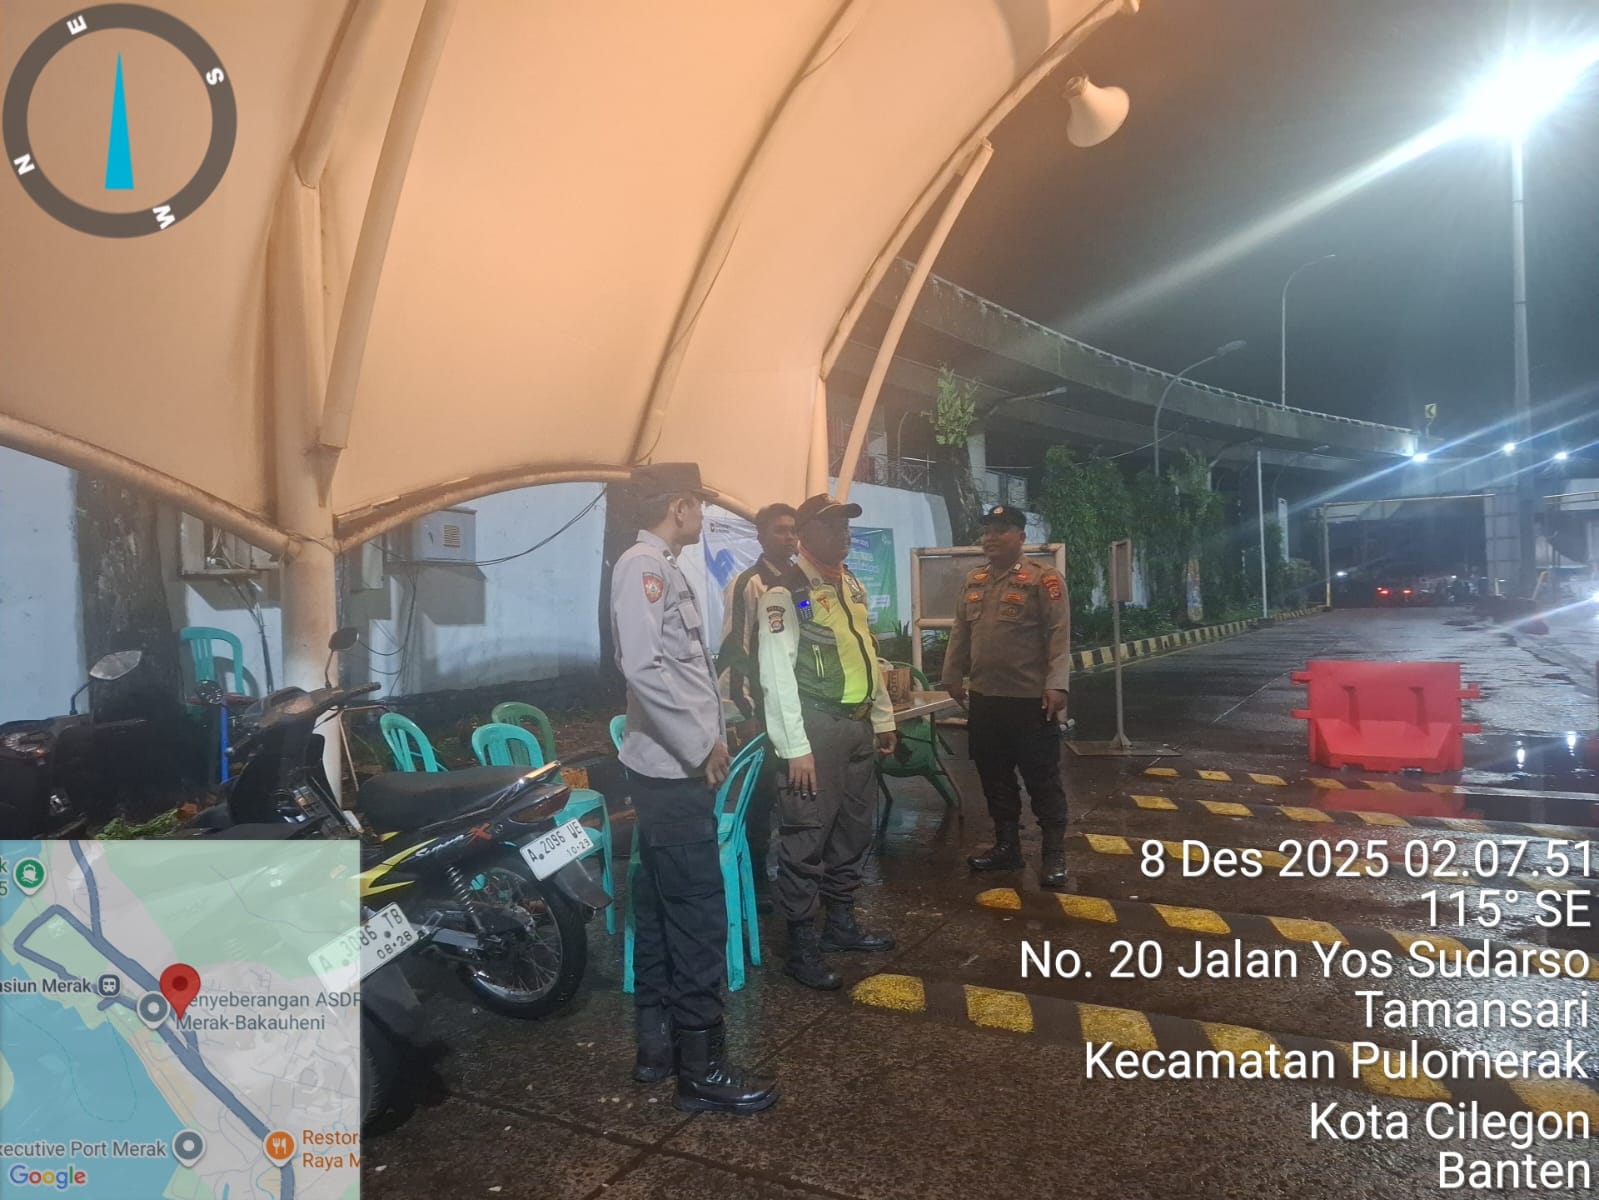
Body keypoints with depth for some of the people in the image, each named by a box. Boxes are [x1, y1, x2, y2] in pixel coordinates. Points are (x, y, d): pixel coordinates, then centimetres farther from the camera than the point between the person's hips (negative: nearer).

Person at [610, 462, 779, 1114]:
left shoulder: (662, 567, 16)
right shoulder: (643, 565, -14)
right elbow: (642, 664, -26)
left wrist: (711, 729, 12)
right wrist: (701, 746, -21)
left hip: (673, 767, 10)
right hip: (675, 769, -10)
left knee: (659, 906, 16)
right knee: (698, 914, -4)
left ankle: (656, 1043, 28)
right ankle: (701, 1069, 6)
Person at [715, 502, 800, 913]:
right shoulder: (747, 585, -8)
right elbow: (734, 652, -12)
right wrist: (748, 712, -15)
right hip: (765, 708, -6)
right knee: (763, 793, 1)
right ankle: (757, 878, 14)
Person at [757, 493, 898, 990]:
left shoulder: (853, 585, 14)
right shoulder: (785, 594, -12)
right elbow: (777, 675, -16)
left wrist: (883, 718, 19)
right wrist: (795, 748, -19)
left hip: (859, 726, 8)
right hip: (817, 729, -8)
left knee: (854, 830, 17)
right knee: (807, 837, -1)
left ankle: (841, 922, 34)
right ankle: (802, 946, 11)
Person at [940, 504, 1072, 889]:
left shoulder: (1044, 579, -8)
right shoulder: (973, 580, 11)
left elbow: (1059, 636, -13)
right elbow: (960, 633, 16)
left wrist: (1057, 685, -19)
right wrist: (953, 677, 15)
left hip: (1031, 700, -6)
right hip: (983, 699, 6)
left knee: (1042, 781, 4)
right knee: (995, 778, 15)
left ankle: (1054, 855, 16)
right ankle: (1006, 846, 29)